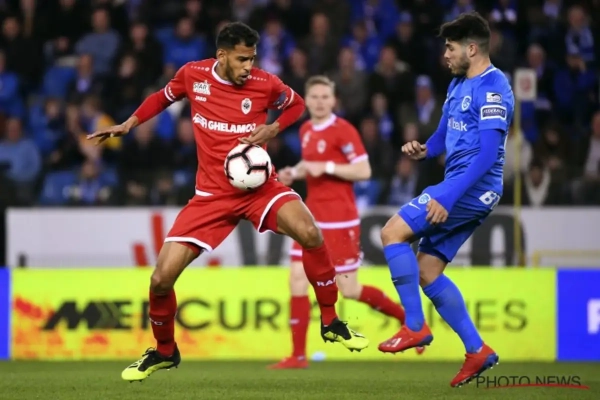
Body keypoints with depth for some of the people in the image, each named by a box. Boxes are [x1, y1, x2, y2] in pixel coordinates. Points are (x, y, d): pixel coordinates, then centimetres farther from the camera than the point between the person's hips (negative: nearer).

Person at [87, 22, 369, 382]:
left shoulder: (265, 84, -9)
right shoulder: (193, 75, -5)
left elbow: (297, 104, 12)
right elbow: (163, 97, 18)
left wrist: (272, 130, -7)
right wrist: (129, 124, 8)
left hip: (259, 185, -1)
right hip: (213, 195, 1)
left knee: (310, 234, -29)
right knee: (162, 278, -8)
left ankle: (331, 322, -9)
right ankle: (164, 352, 21)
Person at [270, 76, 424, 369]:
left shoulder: (343, 130, -12)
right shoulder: (306, 131, 10)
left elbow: (363, 171, -16)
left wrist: (326, 167, -22)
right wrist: (294, 173, 6)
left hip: (340, 221, -7)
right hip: (314, 218, 7)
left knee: (349, 290, -3)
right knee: (297, 279, -3)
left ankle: (409, 318, 18)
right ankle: (298, 355, 1)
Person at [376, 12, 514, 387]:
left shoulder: (492, 87, -15)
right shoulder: (458, 85, 16)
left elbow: (488, 153, -22)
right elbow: (443, 136, 24)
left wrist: (448, 198, -27)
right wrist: (423, 150, 0)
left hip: (472, 188, -10)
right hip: (459, 188, 10)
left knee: (393, 232, -14)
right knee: (426, 271, 8)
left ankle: (416, 327, -9)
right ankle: (477, 351, 12)